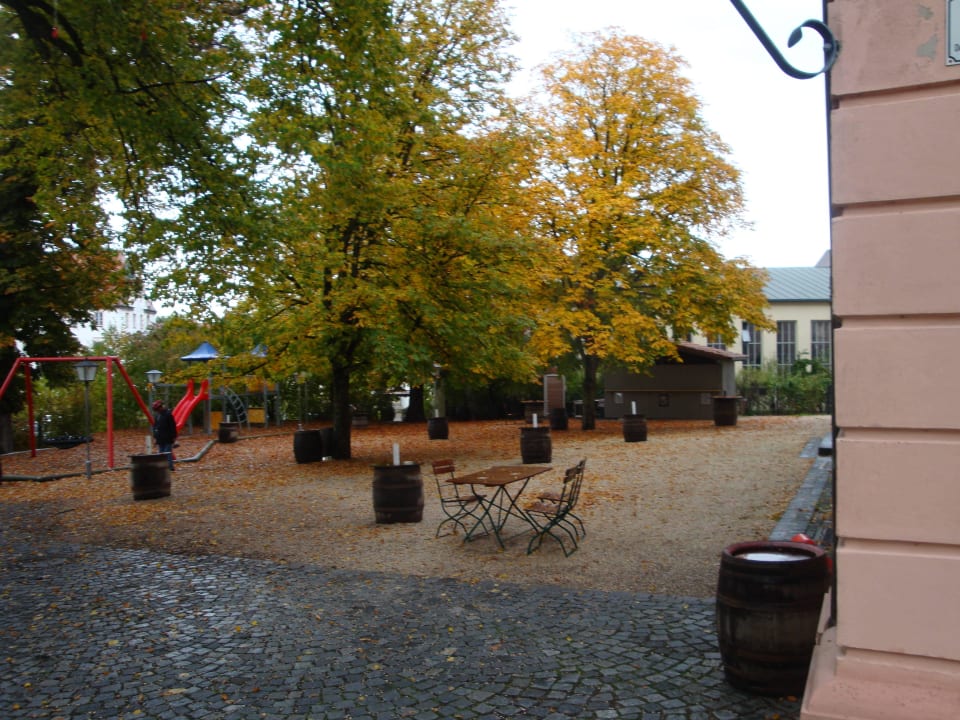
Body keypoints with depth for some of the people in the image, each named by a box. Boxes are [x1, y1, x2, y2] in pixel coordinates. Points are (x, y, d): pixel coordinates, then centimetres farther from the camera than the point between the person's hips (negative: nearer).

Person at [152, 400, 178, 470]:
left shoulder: (168, 414, -12)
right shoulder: (156, 415, 10)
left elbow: (173, 426, -11)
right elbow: (155, 425, 19)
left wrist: (174, 436, -12)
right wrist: (155, 435, 14)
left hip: (168, 438, -7)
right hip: (160, 438, 7)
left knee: (168, 452, -6)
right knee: (161, 453, 8)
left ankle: (170, 466, -4)